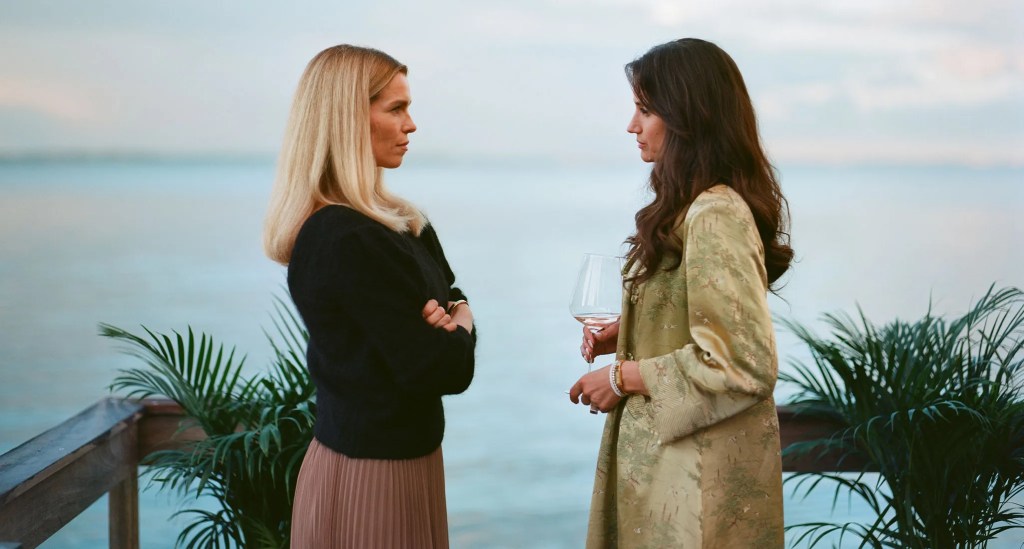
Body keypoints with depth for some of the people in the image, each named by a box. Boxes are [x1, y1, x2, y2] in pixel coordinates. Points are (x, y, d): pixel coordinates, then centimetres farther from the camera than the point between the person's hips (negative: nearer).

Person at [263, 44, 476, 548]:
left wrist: (450, 316, -9)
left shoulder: (392, 223, 6)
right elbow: (440, 370, -23)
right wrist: (460, 328, -2)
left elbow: (454, 297, 14)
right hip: (375, 473, -9)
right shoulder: (353, 243, -24)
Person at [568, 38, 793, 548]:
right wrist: (623, 333, 5)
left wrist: (624, 376, -18)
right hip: (671, 445, 9)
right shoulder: (695, 205, 8)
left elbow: (743, 364, -26)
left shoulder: (715, 216, -22)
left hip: (700, 462, -9)